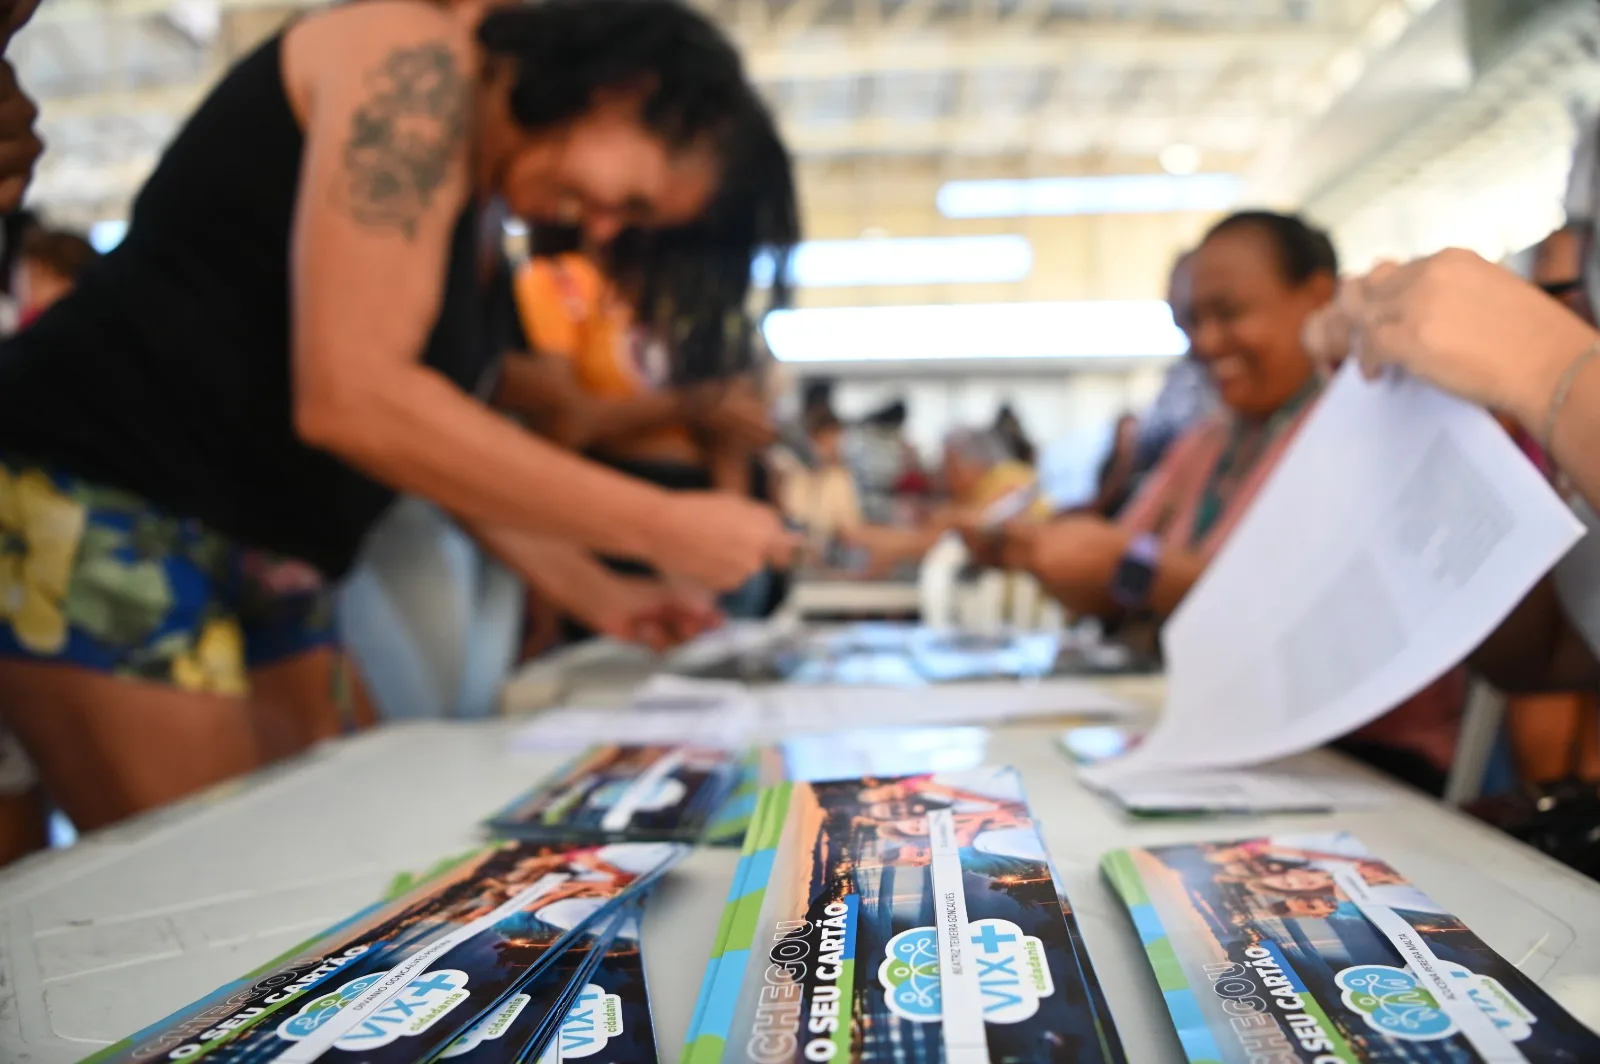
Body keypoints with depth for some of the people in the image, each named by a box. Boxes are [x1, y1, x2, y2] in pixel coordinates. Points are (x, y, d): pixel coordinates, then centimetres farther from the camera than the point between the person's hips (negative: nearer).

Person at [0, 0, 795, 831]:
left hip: (237, 550, 9)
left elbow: (433, 435, 17)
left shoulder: (456, 181, 14)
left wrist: (591, 591, 10)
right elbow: (350, 400, -25)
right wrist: (661, 528, -20)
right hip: (98, 509, -9)